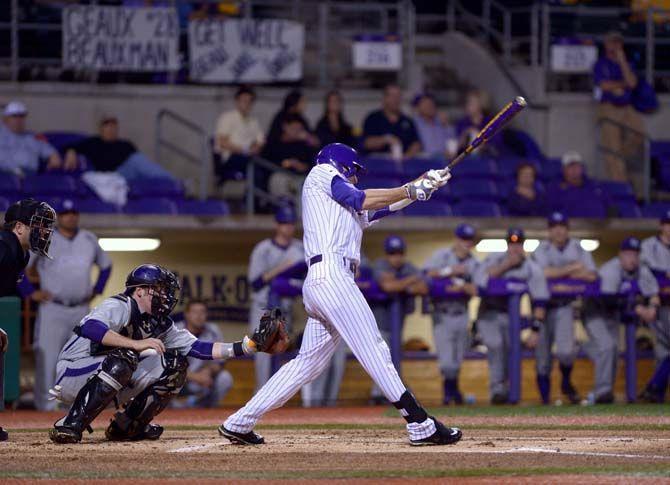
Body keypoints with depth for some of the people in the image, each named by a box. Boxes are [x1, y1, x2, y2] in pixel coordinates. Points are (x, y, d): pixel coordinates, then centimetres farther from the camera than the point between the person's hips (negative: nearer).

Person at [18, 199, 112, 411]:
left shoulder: (89, 240, 10)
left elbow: (106, 265, 26)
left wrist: (96, 290, 15)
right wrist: (31, 292, -6)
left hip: (81, 311, 4)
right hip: (52, 309, -4)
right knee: (47, 359, -11)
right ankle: (46, 406, -8)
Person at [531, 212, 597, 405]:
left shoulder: (578, 249, 4)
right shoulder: (542, 249, -2)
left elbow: (592, 275, -7)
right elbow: (544, 273, -21)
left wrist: (558, 273, -12)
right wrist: (570, 269, -17)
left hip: (565, 306, 0)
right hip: (543, 305, 0)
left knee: (566, 350, -18)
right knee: (543, 355, 1)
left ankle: (566, 383, 10)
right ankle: (545, 399, 11)